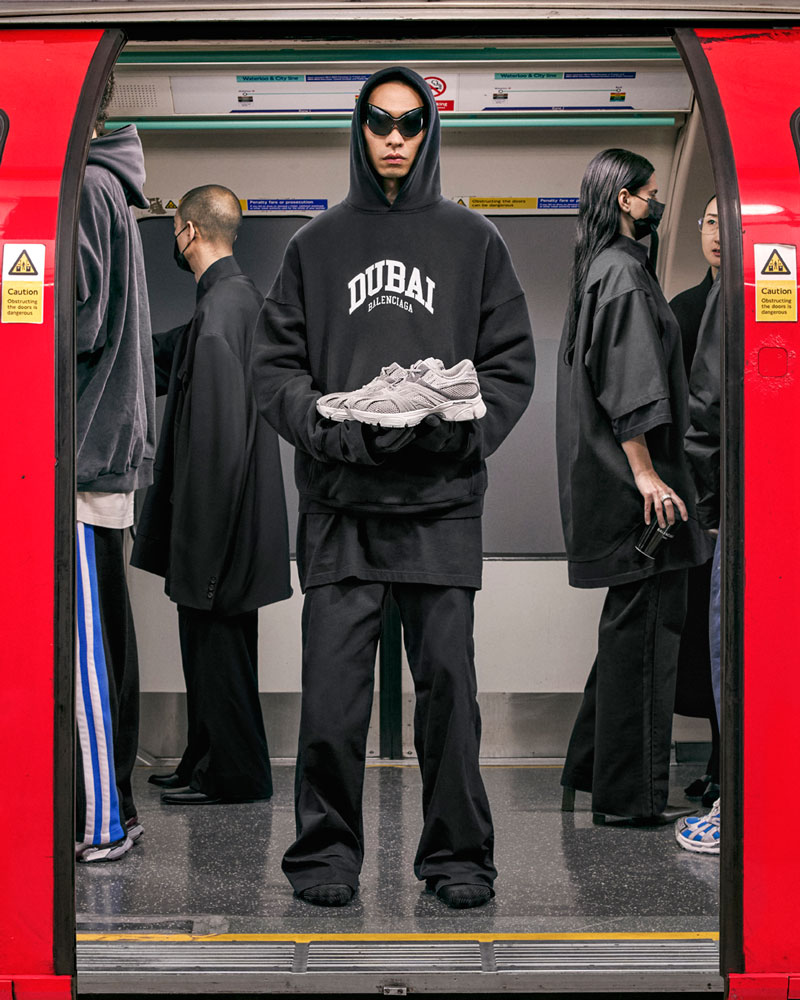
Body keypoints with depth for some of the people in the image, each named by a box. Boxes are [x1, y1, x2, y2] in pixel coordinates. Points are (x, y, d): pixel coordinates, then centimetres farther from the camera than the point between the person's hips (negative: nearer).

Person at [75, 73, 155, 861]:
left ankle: (99, 823, -1)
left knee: (84, 645, -6)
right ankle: (108, 809, 20)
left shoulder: (88, 189, -11)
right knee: (101, 642, 12)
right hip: (104, 447, 10)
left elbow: (78, 323, -18)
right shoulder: (107, 187, 19)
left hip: (84, 451, -10)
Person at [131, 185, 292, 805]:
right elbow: (169, 359, 28)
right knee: (215, 641, 16)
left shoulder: (221, 307, -19)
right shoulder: (241, 296, 12)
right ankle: (209, 763, 25)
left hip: (219, 509, -10)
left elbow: (216, 428, -23)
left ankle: (233, 776, 8)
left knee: (216, 641, -1)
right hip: (234, 511, 10)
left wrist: (197, 525, -21)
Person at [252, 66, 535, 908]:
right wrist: (334, 428, -11)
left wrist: (458, 426, -10)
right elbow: (275, 364, 7)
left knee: (448, 681, 2)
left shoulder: (473, 240, 11)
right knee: (332, 688, -2)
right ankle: (326, 851, 12)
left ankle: (456, 853, 14)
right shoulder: (317, 243, 12)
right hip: (339, 499, 0)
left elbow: (511, 363, 8)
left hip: (443, 499, 0)